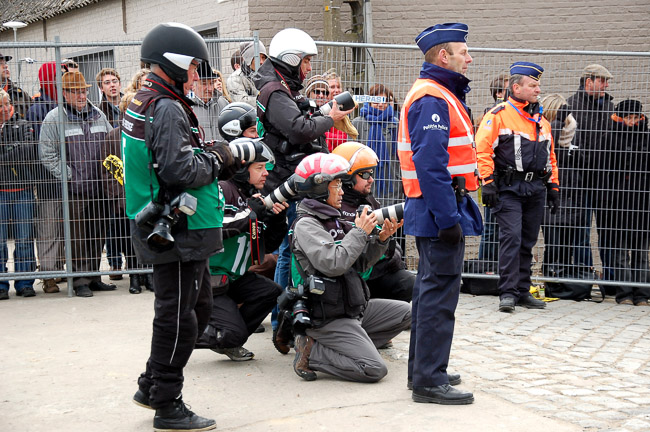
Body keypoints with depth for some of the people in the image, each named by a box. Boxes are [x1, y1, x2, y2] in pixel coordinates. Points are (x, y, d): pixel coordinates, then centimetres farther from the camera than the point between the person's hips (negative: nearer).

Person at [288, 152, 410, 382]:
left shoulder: (333, 221, 15)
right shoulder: (306, 225, -13)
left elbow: (360, 264, 16)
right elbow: (334, 264, -27)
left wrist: (380, 239, 0)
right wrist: (360, 232, -16)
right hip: (329, 318, -9)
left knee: (405, 312, 11)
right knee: (374, 369, -18)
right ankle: (312, 352, -5)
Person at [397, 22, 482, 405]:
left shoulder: (441, 96, 19)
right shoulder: (432, 99, -16)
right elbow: (430, 164, -24)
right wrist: (449, 219, -25)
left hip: (438, 211, 11)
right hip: (441, 208, -11)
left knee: (431, 288, 17)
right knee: (440, 292, -8)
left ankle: (423, 369, 27)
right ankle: (429, 380, -3)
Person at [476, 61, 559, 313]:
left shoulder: (541, 120, 18)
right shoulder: (498, 116, -3)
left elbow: (550, 156, 24)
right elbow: (483, 150, -9)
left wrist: (553, 187, 19)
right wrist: (488, 183, -15)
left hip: (536, 189, 6)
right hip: (508, 188, -6)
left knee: (528, 242, 9)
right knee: (511, 237, -12)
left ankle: (523, 291, 17)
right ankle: (507, 293, -9)